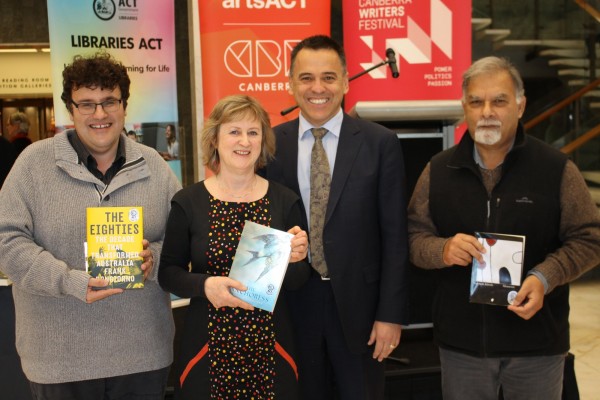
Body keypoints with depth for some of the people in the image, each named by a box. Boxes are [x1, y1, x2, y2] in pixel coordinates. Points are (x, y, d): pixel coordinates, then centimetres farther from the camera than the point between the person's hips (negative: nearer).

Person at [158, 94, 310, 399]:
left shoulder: (284, 201, 0)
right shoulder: (188, 202, -3)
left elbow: (298, 281, 5)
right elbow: (168, 273, 0)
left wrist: (295, 260, -17)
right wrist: (204, 284, -18)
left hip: (271, 347, 1)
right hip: (208, 348, -1)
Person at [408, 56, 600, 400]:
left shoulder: (556, 168, -6)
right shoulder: (439, 170, 1)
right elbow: (414, 235, 3)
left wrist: (544, 277, -20)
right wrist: (443, 250, -19)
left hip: (536, 340, -1)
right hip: (460, 339, 2)